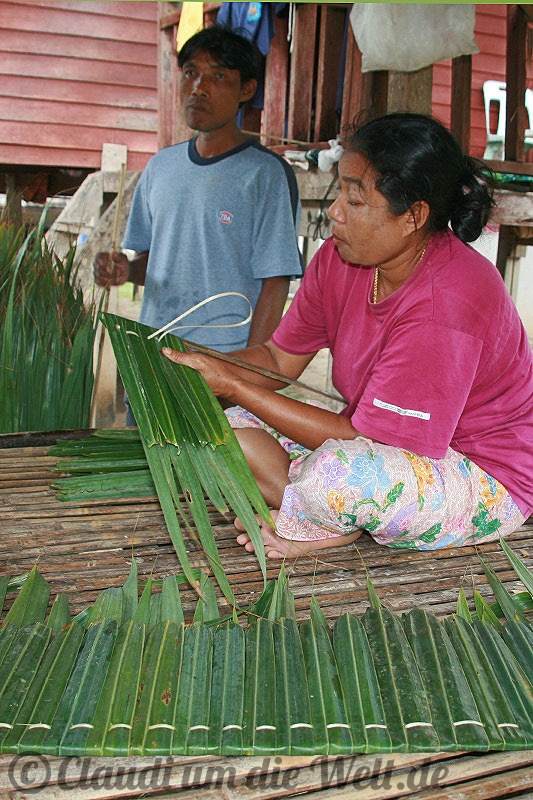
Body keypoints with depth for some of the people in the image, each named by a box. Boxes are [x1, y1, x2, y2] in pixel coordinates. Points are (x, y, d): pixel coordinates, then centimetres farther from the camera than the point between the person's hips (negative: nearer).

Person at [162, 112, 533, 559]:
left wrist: (232, 386, -28)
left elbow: (361, 438, -29)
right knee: (231, 429, -4)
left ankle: (297, 526, -4)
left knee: (337, 470, -38)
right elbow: (279, 360, 2)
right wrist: (196, 364, -16)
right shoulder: (338, 260, -8)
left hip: (488, 481, -7)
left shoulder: (448, 304, -32)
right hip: (383, 440, 8)